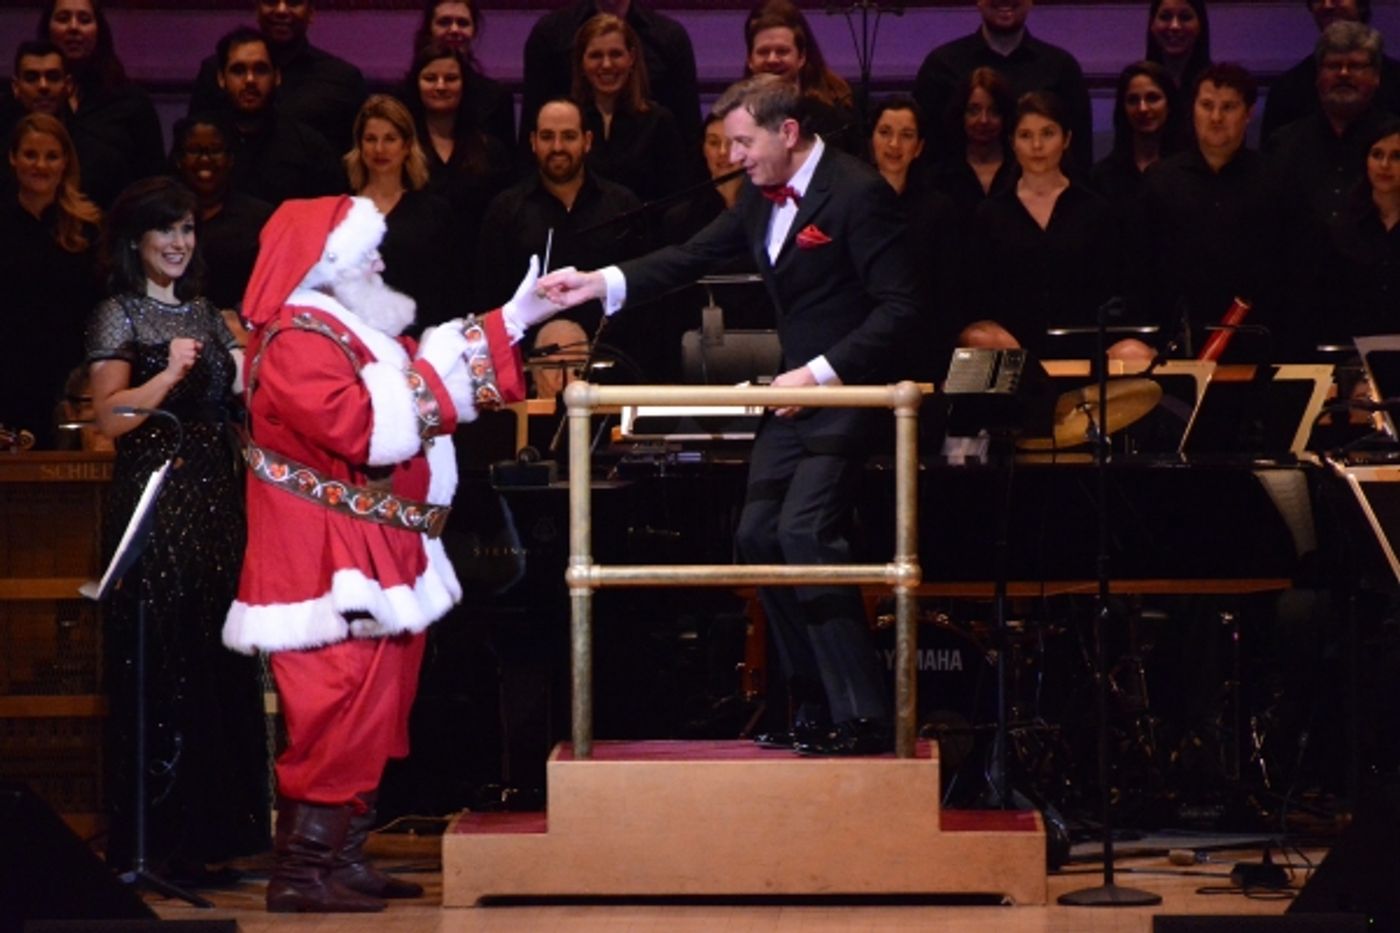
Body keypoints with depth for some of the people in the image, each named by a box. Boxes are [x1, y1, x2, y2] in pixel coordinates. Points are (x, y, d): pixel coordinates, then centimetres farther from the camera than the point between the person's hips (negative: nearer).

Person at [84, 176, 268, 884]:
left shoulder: (204, 313, 17)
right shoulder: (118, 316, -1)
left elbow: (232, 395, 21)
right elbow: (110, 416, -11)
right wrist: (169, 375, -23)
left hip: (214, 500, 6)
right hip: (152, 501, -6)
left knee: (214, 663, 5)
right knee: (158, 666, -7)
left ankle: (205, 832, 10)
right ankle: (152, 843, -3)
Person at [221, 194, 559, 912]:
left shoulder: (349, 329, 19)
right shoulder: (297, 341, -15)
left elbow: (417, 383, 27)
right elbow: (361, 427, -27)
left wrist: (514, 319, 23)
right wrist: (428, 369, -18)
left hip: (373, 557, 11)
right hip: (332, 563, -11)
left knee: (373, 708, 12)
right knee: (338, 709, -13)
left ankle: (341, 856, 16)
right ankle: (302, 871, -12)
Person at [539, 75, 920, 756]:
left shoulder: (857, 194, -17)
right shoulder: (760, 195, 9)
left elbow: (899, 307, -19)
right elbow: (694, 257, 11)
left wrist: (820, 372, -23)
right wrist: (601, 283, -2)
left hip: (847, 390, -9)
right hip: (794, 391, 9)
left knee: (804, 531, -21)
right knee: (758, 537, 7)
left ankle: (862, 717, -18)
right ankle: (815, 711, 15)